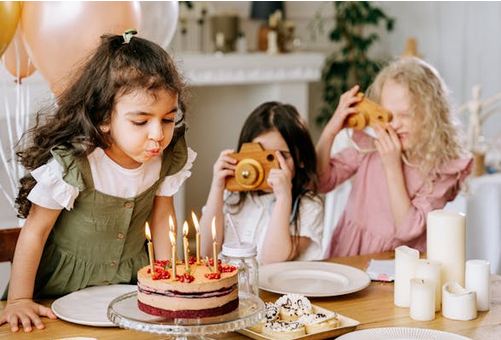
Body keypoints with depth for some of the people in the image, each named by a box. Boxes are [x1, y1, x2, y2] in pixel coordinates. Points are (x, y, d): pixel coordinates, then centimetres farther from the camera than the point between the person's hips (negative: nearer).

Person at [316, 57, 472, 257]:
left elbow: (408, 229, -14)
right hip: (346, 257, 1)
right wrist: (330, 131, -12)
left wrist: (393, 165, -19)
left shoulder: (444, 166, -9)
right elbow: (322, 182, 1)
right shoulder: (368, 144, -3)